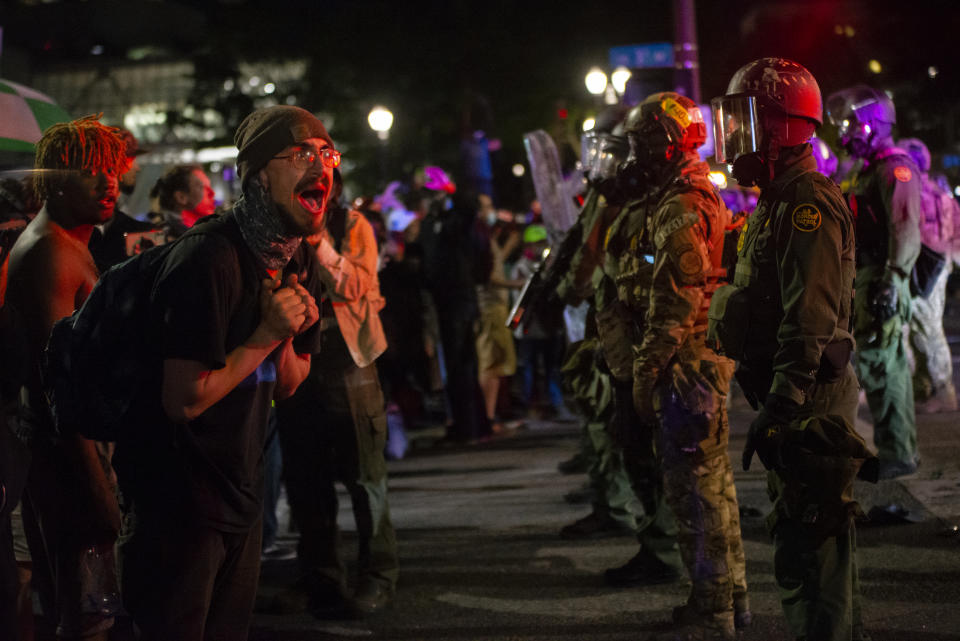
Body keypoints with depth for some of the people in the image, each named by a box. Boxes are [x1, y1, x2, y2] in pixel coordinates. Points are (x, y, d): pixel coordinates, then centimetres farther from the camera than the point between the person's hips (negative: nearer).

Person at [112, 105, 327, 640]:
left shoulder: (301, 263, 6)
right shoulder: (208, 259, -22)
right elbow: (184, 400, -24)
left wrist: (285, 339, -9)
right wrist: (265, 335, -20)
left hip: (242, 493, 9)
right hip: (177, 498, -8)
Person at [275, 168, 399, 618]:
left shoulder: (351, 226, 2)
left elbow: (355, 286, -12)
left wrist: (319, 243, -21)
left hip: (347, 362, -2)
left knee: (363, 475, 1)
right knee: (306, 480, 7)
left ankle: (377, 578, 12)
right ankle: (322, 582, 17)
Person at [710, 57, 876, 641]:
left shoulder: (808, 204, -16)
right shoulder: (779, 201, 18)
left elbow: (810, 322, -23)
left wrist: (780, 409, -26)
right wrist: (772, 405, 23)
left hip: (810, 402, -11)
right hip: (793, 401, 11)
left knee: (811, 549, -8)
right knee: (807, 544, 18)